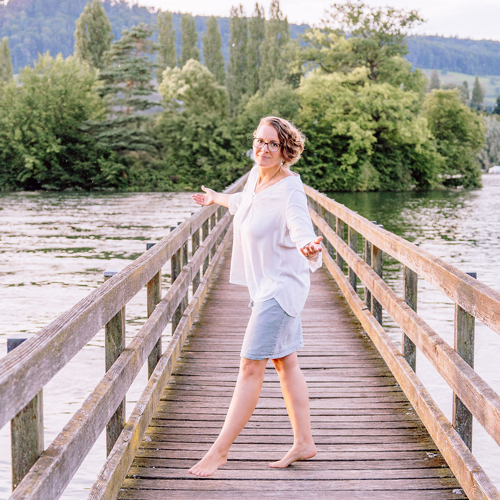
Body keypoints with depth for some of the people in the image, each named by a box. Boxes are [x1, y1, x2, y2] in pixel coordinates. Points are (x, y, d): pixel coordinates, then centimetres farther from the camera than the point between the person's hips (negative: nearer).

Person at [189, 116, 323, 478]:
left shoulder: (289, 191, -22)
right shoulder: (257, 175, 3)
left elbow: (302, 229, -36)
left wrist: (309, 248, -60)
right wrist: (217, 198, 44)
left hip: (281, 285, -9)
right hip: (265, 284, 9)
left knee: (251, 366, -7)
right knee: (285, 363, 13)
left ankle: (220, 450, -1)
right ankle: (304, 442, 23)